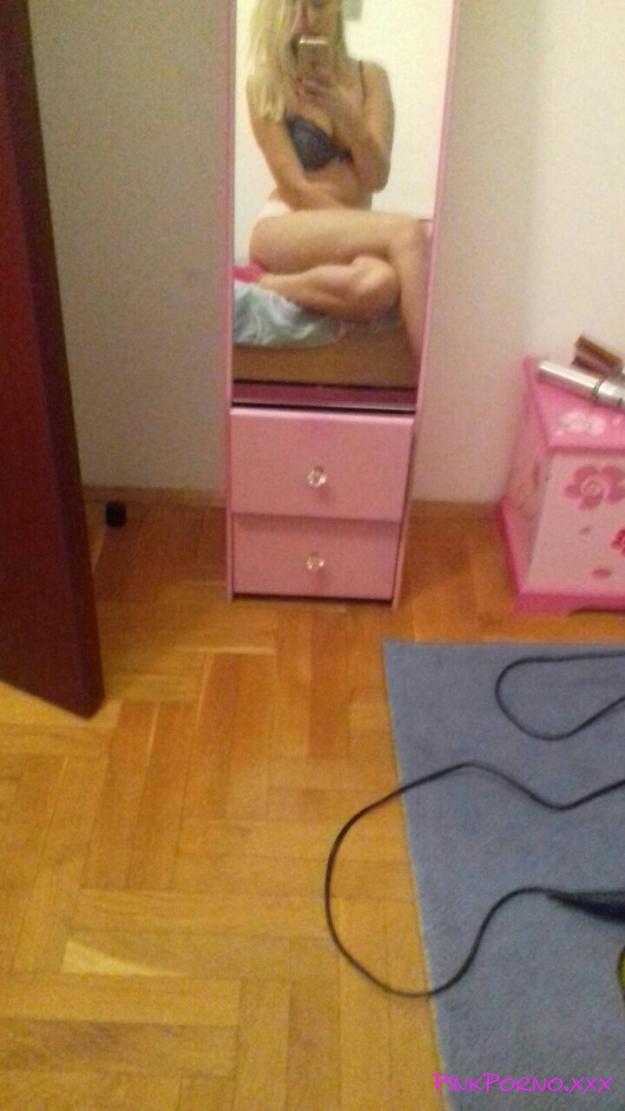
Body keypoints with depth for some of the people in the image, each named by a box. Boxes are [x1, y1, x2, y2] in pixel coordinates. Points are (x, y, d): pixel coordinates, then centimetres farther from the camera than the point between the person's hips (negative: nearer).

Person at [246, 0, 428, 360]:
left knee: (379, 285, -37)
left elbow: (377, 179, 3)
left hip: (351, 232, 4)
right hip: (286, 233, -4)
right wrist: (387, 232, -15)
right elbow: (295, 188, -8)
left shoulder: (370, 76, 11)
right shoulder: (265, 83, 0)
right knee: (406, 232, -32)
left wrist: (346, 115, -15)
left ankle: (273, 287, -15)